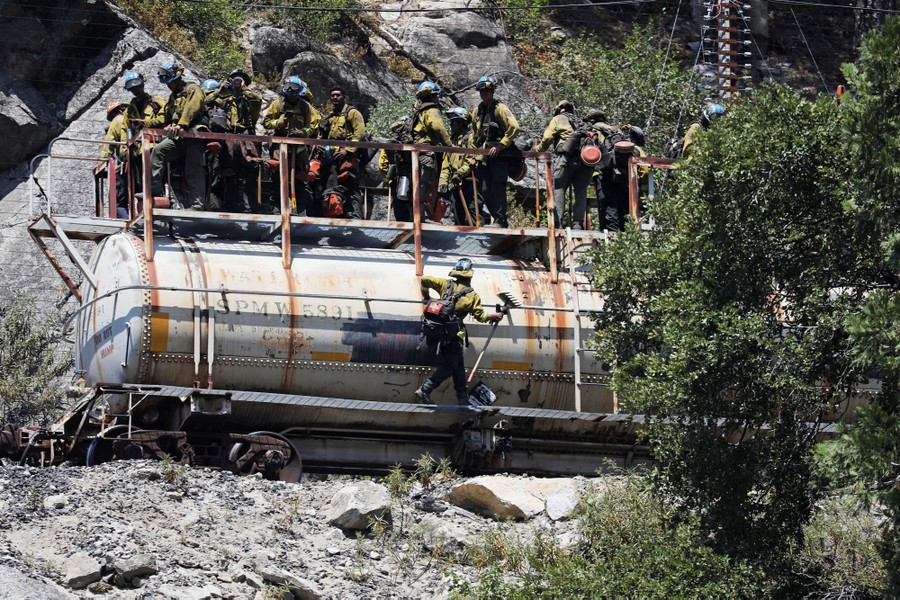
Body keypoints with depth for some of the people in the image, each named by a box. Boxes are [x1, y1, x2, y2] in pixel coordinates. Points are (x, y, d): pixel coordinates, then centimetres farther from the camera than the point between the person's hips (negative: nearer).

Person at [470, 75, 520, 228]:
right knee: (484, 191, 5)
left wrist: (500, 146, -18)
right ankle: (498, 218, 13)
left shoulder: (500, 109, -9)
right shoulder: (477, 111, 13)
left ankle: (501, 220, -9)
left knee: (497, 189, -11)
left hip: (500, 154, -7)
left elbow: (514, 128, -18)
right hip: (484, 156, 7)